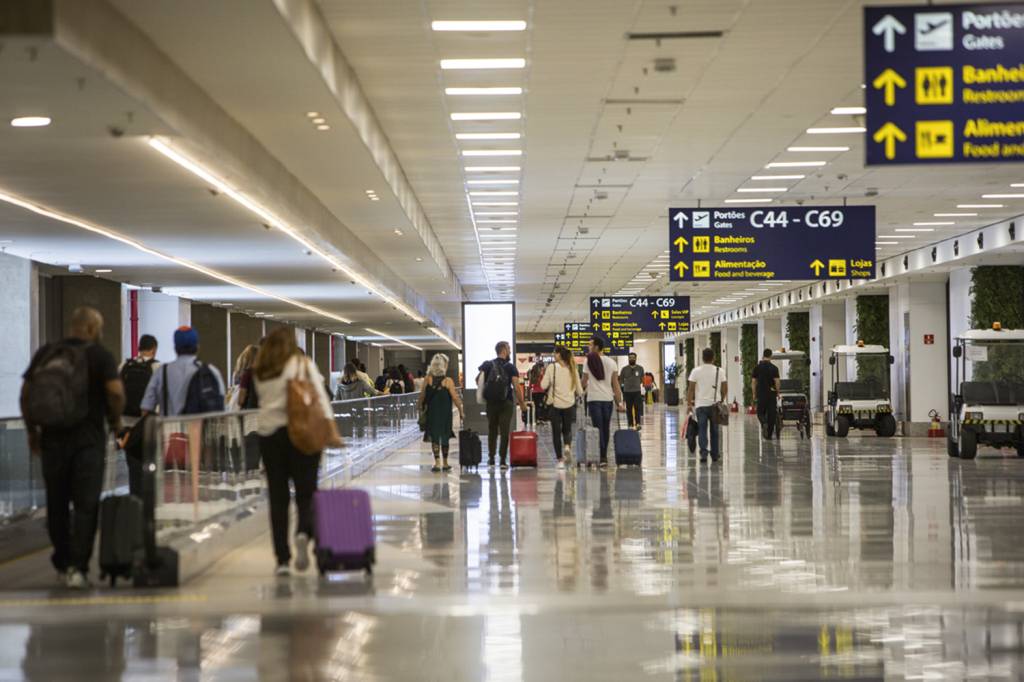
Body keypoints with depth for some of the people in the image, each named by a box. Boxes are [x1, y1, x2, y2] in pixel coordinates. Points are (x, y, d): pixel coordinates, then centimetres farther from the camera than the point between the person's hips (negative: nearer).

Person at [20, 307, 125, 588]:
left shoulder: (44, 354, 7)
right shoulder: (100, 356, -5)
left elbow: (25, 393, 5)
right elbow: (116, 391, -16)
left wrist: (32, 430, 13)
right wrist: (115, 419, 1)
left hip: (52, 438, 4)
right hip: (88, 439, -4)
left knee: (57, 504, 14)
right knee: (86, 505, 0)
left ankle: (63, 563, 23)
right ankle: (77, 568, -8)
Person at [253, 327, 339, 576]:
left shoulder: (261, 371, 10)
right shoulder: (303, 364, 1)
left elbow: (264, 401, 7)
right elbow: (320, 397, -7)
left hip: (268, 433, 2)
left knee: (277, 497, 6)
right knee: (306, 492, 5)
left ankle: (282, 560, 4)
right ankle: (304, 532, -25)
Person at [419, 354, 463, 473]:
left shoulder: (428, 380, -6)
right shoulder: (448, 381, -11)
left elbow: (422, 396, 0)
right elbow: (455, 398, -11)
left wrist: (420, 407, 16)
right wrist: (460, 411, -1)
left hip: (431, 413, 1)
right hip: (445, 414, -1)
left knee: (434, 437, 6)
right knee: (445, 437, 12)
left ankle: (437, 462, -4)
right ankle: (445, 463, 18)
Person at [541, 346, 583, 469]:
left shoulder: (552, 367, -8)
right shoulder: (572, 369, 2)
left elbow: (543, 385, -11)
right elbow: (579, 391, 6)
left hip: (555, 404, -3)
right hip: (569, 404, 3)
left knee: (556, 432, 6)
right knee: (567, 429, 18)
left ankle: (560, 459, 4)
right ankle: (567, 446, -12)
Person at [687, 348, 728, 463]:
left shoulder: (696, 371, -4)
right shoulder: (719, 371, 1)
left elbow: (691, 388, -5)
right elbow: (725, 388, 4)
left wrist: (689, 403, 2)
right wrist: (722, 399, 19)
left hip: (701, 405, -2)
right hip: (715, 404, 2)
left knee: (702, 430, 1)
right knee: (714, 430, 12)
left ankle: (703, 453, -12)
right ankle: (715, 455, 17)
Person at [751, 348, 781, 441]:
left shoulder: (757, 367, 0)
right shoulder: (774, 368, -5)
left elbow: (753, 381, 1)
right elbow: (777, 382, -9)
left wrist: (754, 394, 9)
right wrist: (778, 393, 4)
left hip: (761, 394, 1)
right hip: (771, 394, -1)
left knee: (760, 412, 12)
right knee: (771, 414, 7)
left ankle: (764, 423, -20)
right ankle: (769, 435, 7)